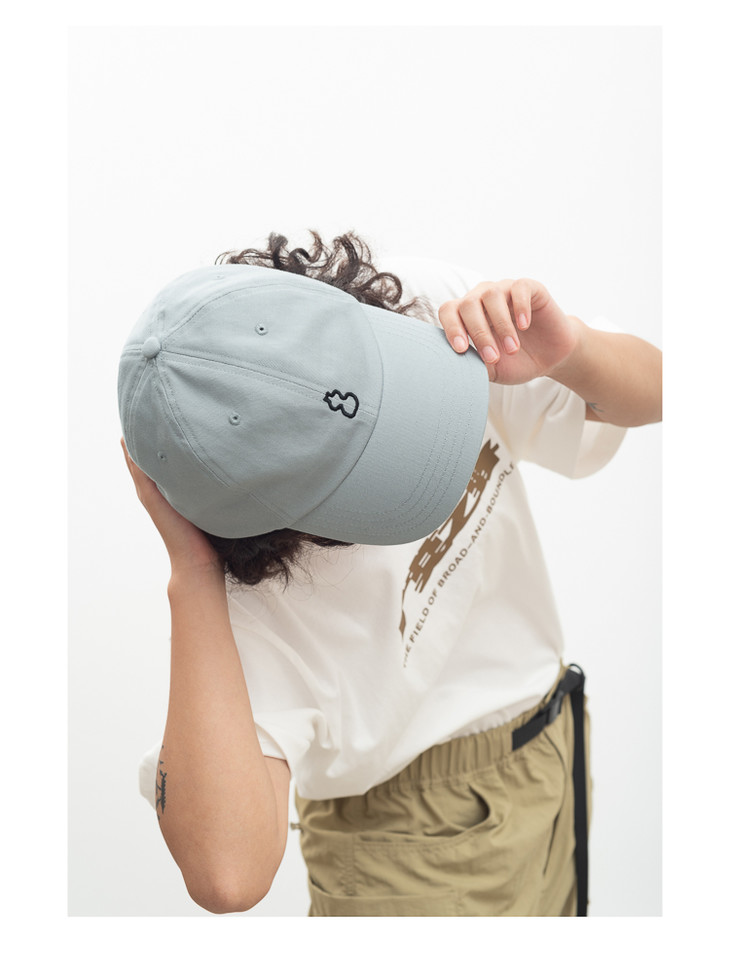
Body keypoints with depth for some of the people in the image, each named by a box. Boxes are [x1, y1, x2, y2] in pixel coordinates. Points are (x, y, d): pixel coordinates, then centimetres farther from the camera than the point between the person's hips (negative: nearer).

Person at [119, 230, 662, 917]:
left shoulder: (424, 298, -19)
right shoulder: (245, 594, -33)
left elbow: (652, 390, -7)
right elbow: (227, 875, -44)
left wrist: (567, 351, -30)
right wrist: (191, 573, -42)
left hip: (555, 756, 6)